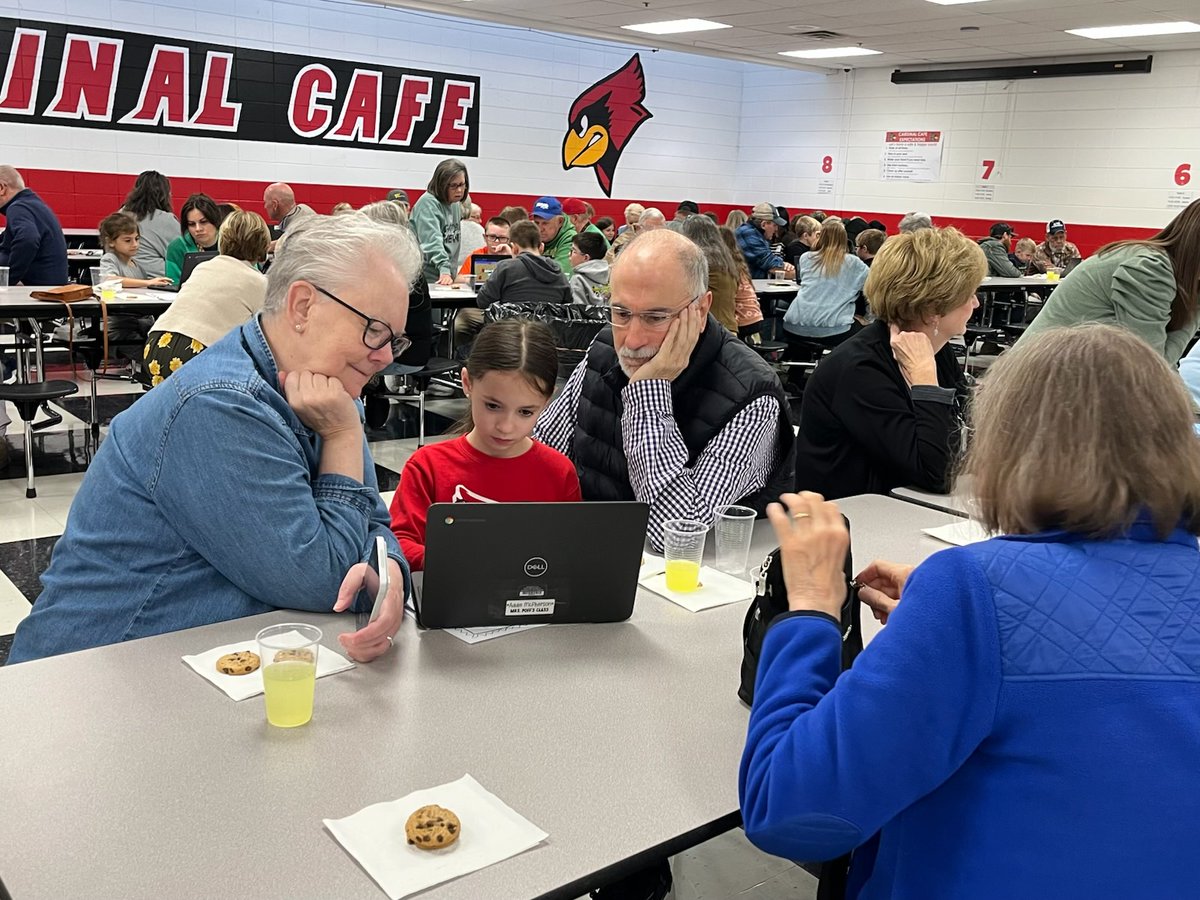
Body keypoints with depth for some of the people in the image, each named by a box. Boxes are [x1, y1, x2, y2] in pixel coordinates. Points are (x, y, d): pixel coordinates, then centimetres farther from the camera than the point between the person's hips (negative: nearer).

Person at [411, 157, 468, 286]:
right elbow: (432, 241, -23)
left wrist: (453, 273, 10)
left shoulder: (456, 205, 14)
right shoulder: (428, 203, -11)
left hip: (449, 277, 7)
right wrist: (444, 270, -33)